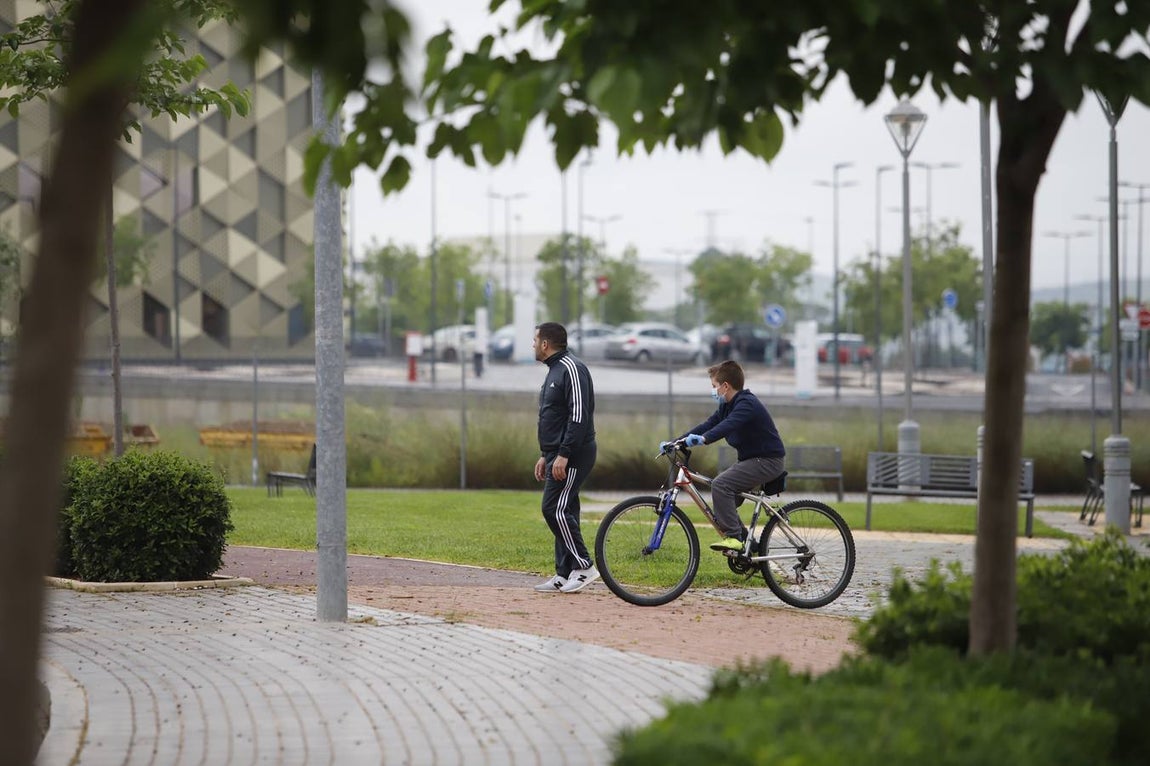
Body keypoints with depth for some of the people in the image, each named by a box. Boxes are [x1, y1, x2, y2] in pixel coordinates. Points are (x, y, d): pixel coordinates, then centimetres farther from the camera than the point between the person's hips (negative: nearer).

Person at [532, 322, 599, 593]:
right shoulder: (555, 370, 20)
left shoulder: (571, 369, -14)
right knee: (562, 512, 8)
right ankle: (564, 576, 9)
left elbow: (579, 416, -22)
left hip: (572, 455, -10)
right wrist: (545, 455, 23)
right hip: (558, 455, 10)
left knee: (555, 509, -14)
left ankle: (584, 567, -11)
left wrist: (563, 455, -25)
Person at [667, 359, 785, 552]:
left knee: (720, 485, -24)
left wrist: (704, 439, -51)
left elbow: (729, 425, -36)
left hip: (767, 460, -10)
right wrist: (675, 442, 0)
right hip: (751, 459, 10)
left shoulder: (747, 404, -19)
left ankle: (733, 537, -23)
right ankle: (745, 543, 14)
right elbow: (707, 425, 9)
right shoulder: (727, 406, 11)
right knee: (724, 501, 6)